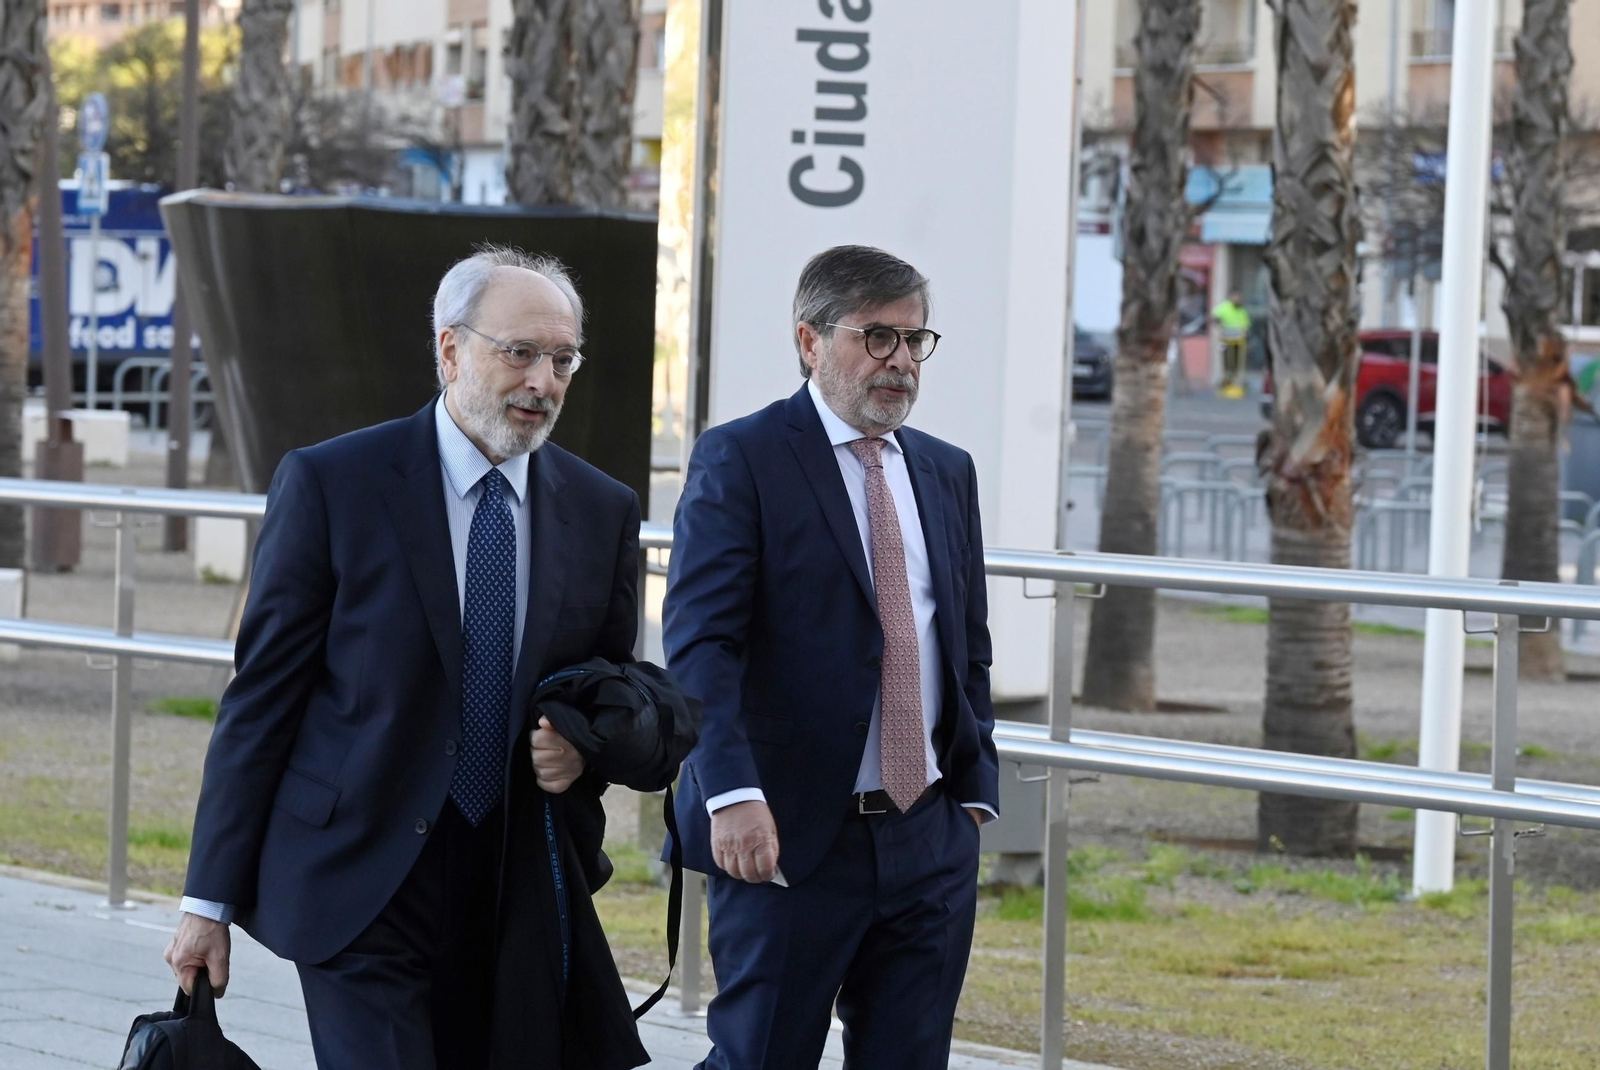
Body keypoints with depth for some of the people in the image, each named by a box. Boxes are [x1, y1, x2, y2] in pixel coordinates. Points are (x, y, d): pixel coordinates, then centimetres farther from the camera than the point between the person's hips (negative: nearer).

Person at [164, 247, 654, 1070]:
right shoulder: (329, 485, -4)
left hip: (524, 902, 4)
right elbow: (261, 696, -3)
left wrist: (587, 744, -8)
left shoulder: (604, 510, 8)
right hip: (361, 895, -4)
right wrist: (211, 900, -5)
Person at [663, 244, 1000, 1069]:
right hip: (792, 838, -6)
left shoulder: (947, 472, 15)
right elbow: (700, 643, -14)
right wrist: (733, 795, -24)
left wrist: (975, 791, 12)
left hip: (929, 840, 6)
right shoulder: (741, 460, -5)